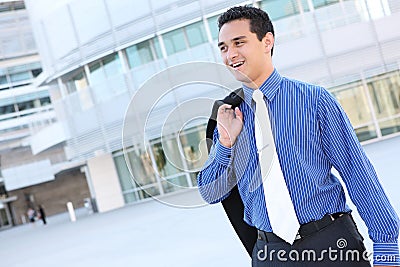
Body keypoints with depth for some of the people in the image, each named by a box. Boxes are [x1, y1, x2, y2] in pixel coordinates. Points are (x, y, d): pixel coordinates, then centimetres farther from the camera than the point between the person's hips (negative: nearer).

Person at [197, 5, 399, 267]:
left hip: (332, 244, -2)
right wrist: (226, 143, -9)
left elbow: (358, 172, -4)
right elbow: (211, 194, 7)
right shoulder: (229, 115, 6)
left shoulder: (314, 99, -4)